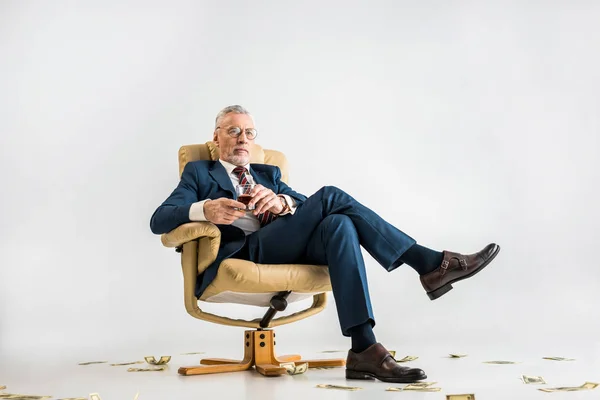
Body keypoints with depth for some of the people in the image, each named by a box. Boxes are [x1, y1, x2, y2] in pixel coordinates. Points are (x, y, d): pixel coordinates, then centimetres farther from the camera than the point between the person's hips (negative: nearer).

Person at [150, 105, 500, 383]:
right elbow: (158, 220, 2)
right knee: (330, 197, -23)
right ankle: (432, 264, -25)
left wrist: (282, 202, -12)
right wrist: (205, 209, -19)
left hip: (286, 251, 5)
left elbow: (305, 206, 14)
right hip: (244, 255, -5)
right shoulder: (199, 173, 19)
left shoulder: (269, 174, 31)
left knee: (338, 224, -29)